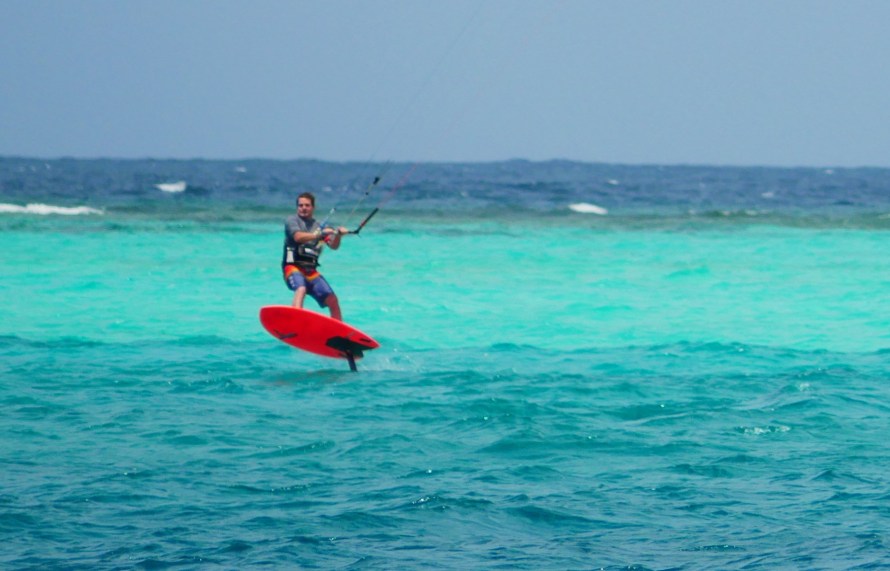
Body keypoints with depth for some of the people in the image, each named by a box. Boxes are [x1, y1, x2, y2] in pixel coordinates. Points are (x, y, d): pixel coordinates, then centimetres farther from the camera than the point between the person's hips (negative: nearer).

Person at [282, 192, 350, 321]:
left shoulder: (319, 226, 17)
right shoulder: (292, 221, 4)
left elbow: (333, 246, 6)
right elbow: (298, 237, -17)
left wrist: (338, 235, -15)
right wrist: (320, 234, -26)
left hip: (311, 270, 6)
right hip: (293, 266, -6)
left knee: (333, 300, -1)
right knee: (301, 289, -35)